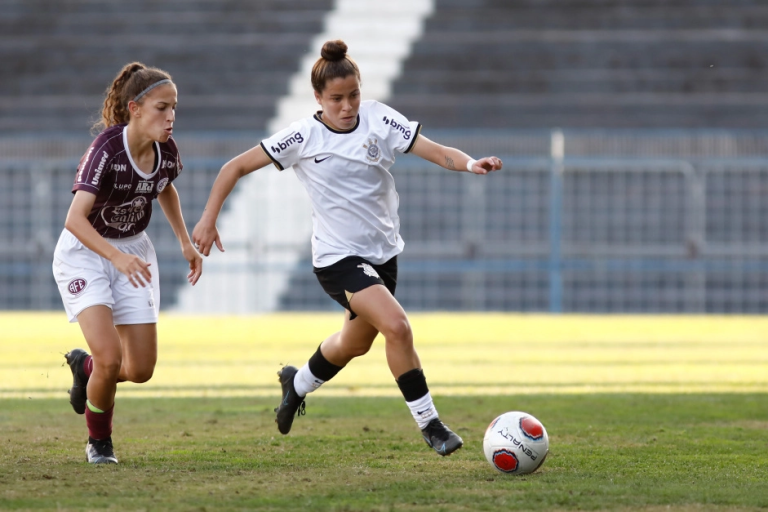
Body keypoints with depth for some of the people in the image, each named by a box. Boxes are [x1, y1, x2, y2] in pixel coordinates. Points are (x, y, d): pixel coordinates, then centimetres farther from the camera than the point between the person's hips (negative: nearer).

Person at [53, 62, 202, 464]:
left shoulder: (166, 151, -8)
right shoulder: (106, 151, -27)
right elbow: (75, 219, -36)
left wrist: (186, 243, 11)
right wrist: (118, 258, -48)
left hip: (132, 252, 6)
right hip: (84, 253, -6)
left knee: (141, 369, 1)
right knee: (110, 358, -20)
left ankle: (84, 365, 35)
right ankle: (99, 442, 7)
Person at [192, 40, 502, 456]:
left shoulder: (379, 119, -7)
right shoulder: (303, 137, -13)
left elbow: (433, 151, -16)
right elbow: (236, 167, -6)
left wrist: (470, 164, -35)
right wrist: (208, 219, -11)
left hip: (383, 251, 5)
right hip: (337, 257, -5)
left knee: (355, 343, 23)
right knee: (396, 325, -25)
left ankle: (298, 383, 53)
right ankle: (428, 423, -14)